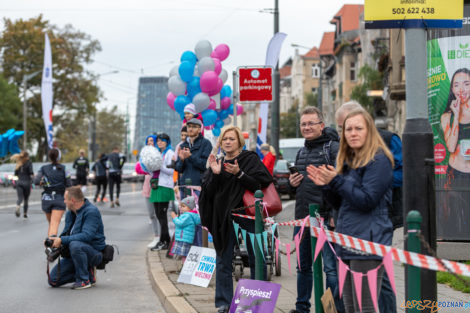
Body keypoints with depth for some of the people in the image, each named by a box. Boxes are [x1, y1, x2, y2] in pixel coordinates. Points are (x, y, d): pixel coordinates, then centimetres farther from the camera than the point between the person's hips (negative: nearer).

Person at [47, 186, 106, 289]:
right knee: (53, 280, -4)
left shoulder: (91, 212, -16)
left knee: (75, 245, -40)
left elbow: (86, 236, -27)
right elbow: (65, 233, 16)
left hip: (94, 252, -8)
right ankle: (88, 272, 10)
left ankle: (84, 280, -21)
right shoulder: (70, 213, 11)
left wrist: (62, 240, -27)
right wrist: (52, 241, -7)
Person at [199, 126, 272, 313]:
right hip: (224, 218, 3)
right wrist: (215, 175, -11)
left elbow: (261, 184, -10)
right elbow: (208, 192, 5)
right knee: (223, 261, 1)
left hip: (248, 215, -3)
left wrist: (239, 174, -21)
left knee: (256, 260, 0)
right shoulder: (216, 163, 13)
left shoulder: (251, 159, 2)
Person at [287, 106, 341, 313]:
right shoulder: (302, 151, 17)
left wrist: (336, 215, -22)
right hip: (302, 217, 8)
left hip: (326, 219, -8)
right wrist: (292, 183, 6)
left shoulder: (334, 148, -8)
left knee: (331, 268, -7)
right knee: (303, 265, 17)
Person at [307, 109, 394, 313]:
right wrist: (326, 186, 4)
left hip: (368, 243, -9)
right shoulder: (348, 161, 19)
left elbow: (367, 200, -17)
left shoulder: (379, 160, -9)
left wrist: (337, 181, -15)